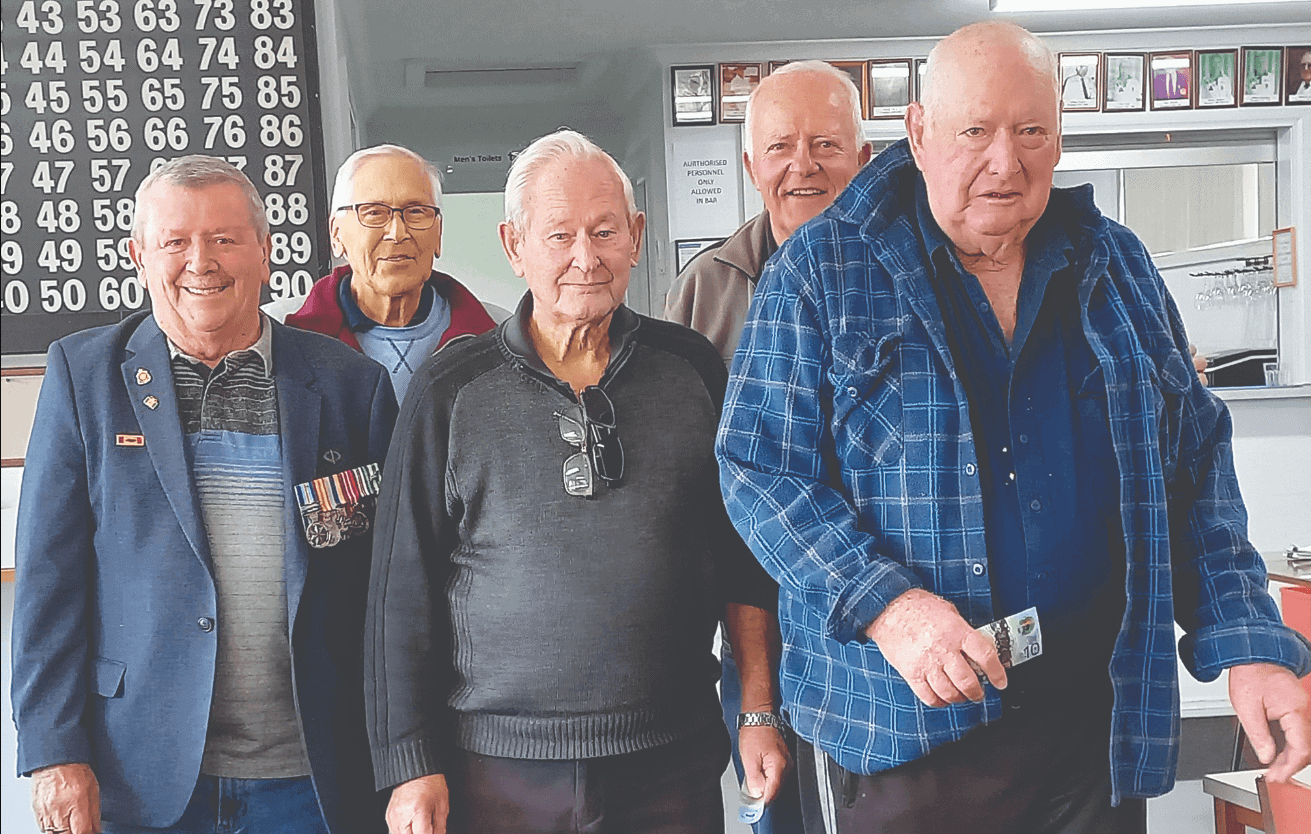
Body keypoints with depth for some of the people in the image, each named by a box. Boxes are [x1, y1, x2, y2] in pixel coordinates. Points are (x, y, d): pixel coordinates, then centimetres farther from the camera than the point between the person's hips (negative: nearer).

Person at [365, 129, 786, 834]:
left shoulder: (691, 369, 3)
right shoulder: (449, 392, -4)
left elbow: (744, 557, 9)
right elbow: (403, 591, -1)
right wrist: (410, 764, -4)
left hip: (673, 758, 2)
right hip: (500, 771, -1)